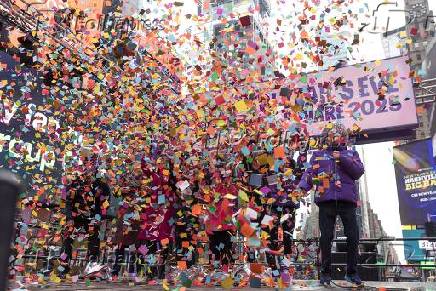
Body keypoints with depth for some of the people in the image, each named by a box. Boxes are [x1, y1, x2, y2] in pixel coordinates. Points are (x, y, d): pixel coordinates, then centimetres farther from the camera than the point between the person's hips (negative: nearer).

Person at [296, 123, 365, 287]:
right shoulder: (318, 155, 17)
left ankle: (352, 272, 17)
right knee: (326, 237, -2)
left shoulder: (351, 154, 19)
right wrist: (302, 186, -14)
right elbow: (309, 173, 5)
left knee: (353, 236, 1)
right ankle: (325, 273, 11)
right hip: (326, 200, -1)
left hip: (347, 200, 1)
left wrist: (343, 159, -7)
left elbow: (358, 172, 4)